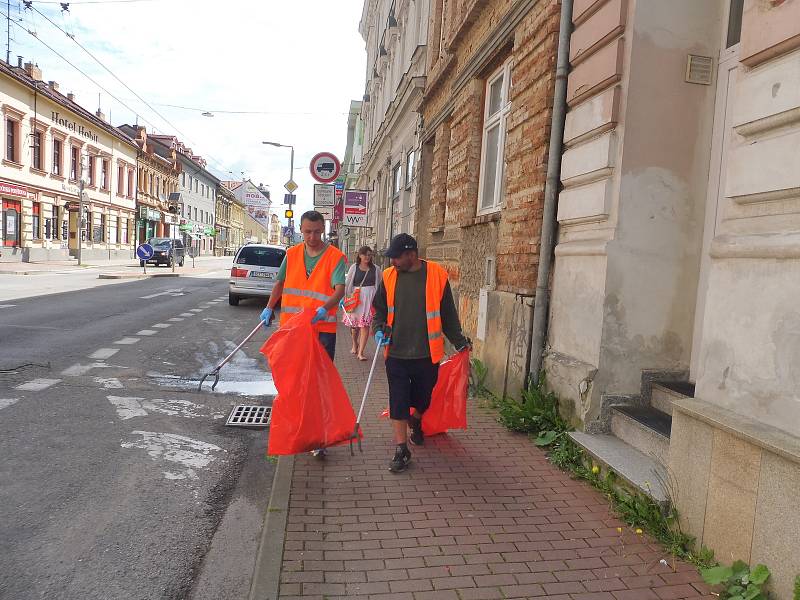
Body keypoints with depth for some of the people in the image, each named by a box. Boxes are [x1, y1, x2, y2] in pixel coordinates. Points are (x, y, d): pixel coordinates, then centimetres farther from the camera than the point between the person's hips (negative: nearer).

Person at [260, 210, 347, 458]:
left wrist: (324, 309, -35)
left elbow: (340, 289, -18)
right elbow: (280, 282, 20)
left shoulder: (335, 257, -7)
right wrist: (269, 308, 11)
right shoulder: (291, 254, 7)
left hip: (322, 328, -4)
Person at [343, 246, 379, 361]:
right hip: (356, 297, 1)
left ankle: (361, 352, -4)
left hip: (370, 298, -1)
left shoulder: (375, 268, 5)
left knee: (365, 325, -7)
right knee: (354, 323, 10)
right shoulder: (354, 267, 4)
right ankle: (355, 345, 38)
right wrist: (346, 296, -2)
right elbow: (347, 283, 5)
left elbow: (378, 285, 11)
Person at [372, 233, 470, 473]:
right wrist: (379, 329, -6)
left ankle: (416, 422, 48)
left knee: (422, 397, 15)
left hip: (427, 354, -1)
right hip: (396, 353, 1)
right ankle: (401, 450, 12)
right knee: (398, 401, 0)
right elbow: (379, 309, 13)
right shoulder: (389, 276, 1)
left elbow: (448, 313, 4)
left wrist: (459, 341, 11)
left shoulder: (436, 274, -6)